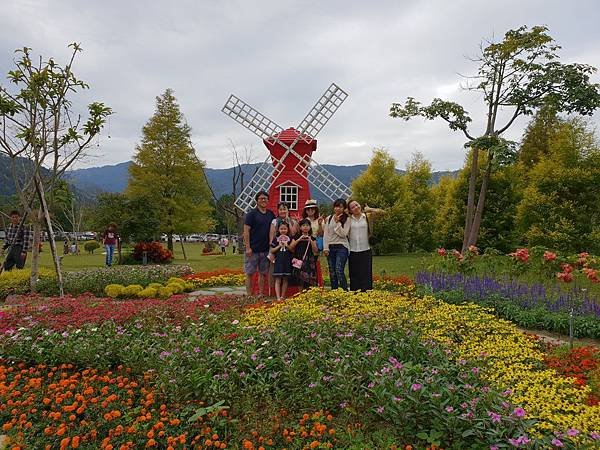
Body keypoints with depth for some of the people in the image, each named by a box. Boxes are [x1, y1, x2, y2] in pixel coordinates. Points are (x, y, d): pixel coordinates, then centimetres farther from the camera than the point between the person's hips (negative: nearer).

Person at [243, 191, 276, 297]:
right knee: (250, 273, 0)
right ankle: (249, 295, 6)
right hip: (253, 249, -5)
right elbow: (246, 231, -9)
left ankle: (261, 294, 19)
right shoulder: (251, 214, -5)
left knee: (263, 273, 10)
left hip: (266, 249, 5)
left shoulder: (271, 214, 10)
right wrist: (247, 247, -15)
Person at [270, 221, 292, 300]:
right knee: (278, 280, -4)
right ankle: (278, 297, -5)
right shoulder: (276, 238, 4)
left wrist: (287, 246, -11)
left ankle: (283, 296, 15)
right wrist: (279, 246, -9)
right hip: (278, 261, -2)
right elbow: (271, 251, 3)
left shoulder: (290, 239, 7)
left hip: (287, 262, 2)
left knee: (285, 280, 7)